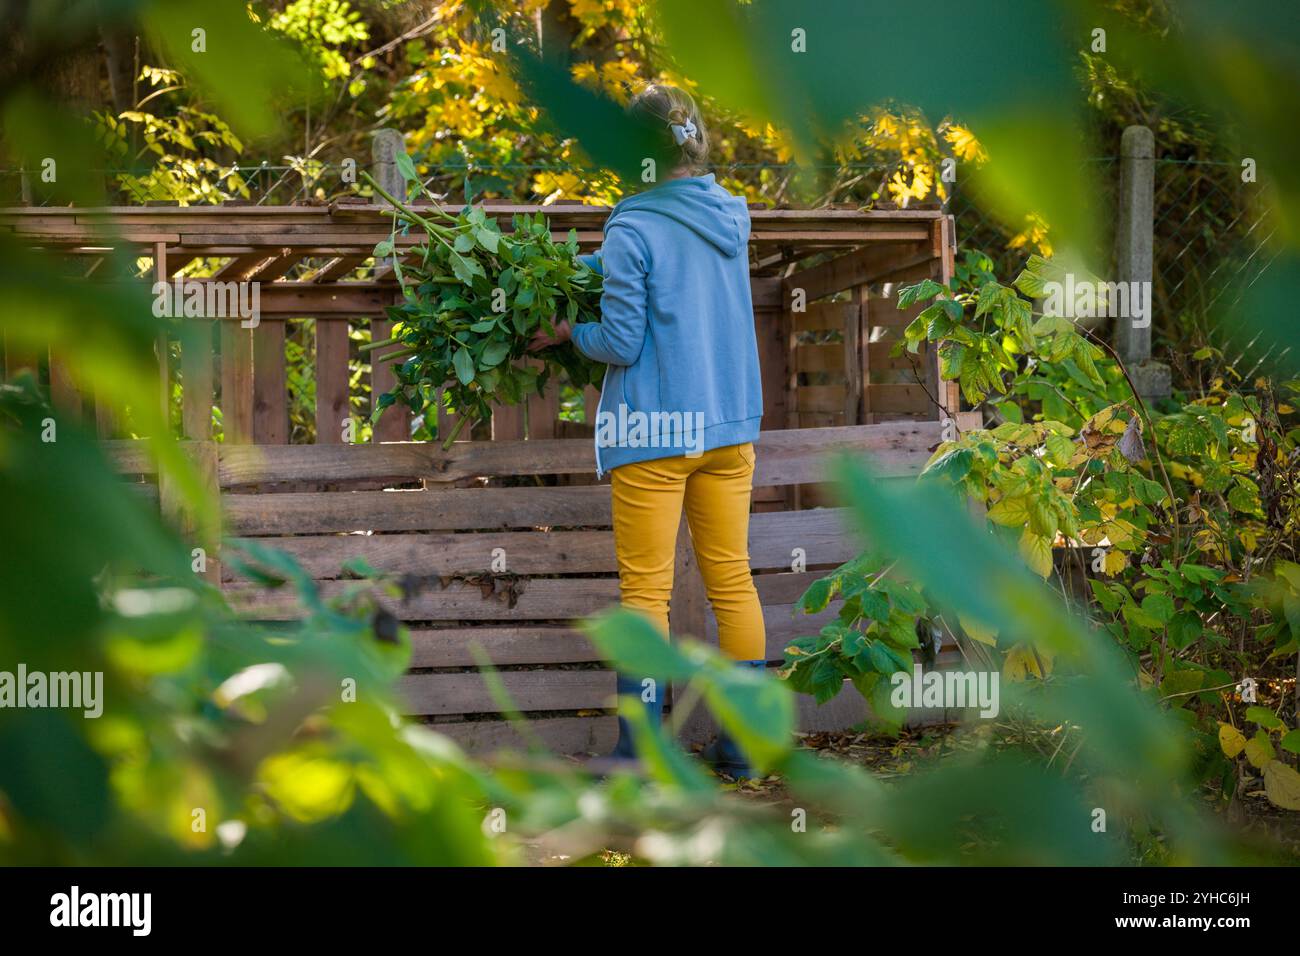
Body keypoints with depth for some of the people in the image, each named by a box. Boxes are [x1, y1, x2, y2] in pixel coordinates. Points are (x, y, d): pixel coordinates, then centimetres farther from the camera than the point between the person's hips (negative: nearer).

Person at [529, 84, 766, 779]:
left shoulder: (632, 230, -14)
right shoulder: (733, 216, 7)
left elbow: (622, 343, -14)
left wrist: (568, 330, 4)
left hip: (652, 433, -6)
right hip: (729, 424, 6)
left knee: (645, 589, 0)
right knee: (732, 578, 11)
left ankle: (641, 756, 1)